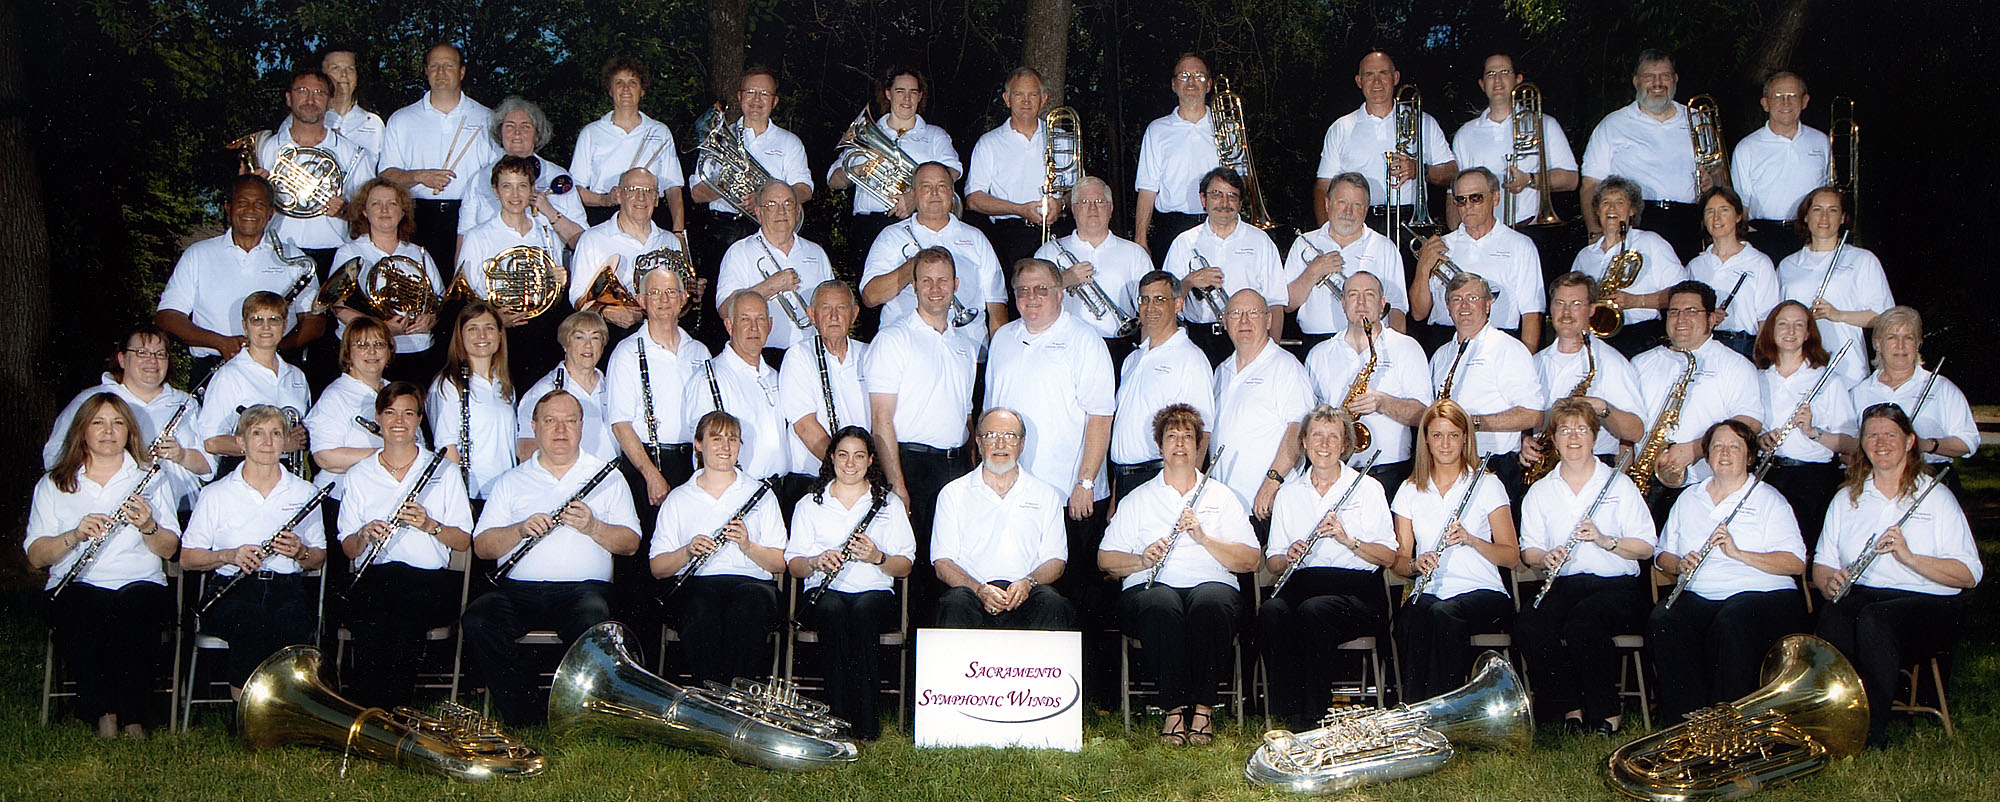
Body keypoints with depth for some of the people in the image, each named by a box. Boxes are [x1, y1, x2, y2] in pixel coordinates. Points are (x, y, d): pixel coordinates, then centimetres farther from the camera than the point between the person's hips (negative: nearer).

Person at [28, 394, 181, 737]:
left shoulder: (151, 479, 17)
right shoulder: (53, 485, 16)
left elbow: (169, 549, 6)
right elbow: (36, 556, 4)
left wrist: (148, 526, -14)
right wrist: (75, 536, -14)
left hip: (140, 583, 0)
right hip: (78, 586, 0)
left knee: (138, 605, -36)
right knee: (83, 608, -36)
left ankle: (134, 719, -28)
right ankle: (103, 717, -30)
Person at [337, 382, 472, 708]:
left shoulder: (443, 472, 14)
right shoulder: (357, 476, 18)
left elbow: (463, 541, 10)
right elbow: (348, 550, 14)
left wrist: (430, 525, -9)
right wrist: (364, 535, -8)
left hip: (427, 577, -1)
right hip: (372, 578, 1)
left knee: (406, 622, -35)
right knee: (371, 626, -35)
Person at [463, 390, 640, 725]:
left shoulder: (606, 476, 17)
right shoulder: (512, 481, 20)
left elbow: (631, 543, 8)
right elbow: (481, 546, 10)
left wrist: (593, 527, -11)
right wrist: (520, 530, -8)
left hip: (584, 587, -2)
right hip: (518, 588, 2)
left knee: (592, 623, -36)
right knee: (477, 622, -29)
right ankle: (525, 719, -18)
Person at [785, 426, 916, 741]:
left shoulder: (889, 504, 16)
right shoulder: (810, 505, 18)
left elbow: (905, 567, 8)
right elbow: (793, 566, 10)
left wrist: (877, 558, -13)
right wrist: (816, 561, -12)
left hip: (874, 592, 0)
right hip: (824, 594, 0)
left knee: (863, 609, -37)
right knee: (832, 610, -37)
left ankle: (866, 717, -37)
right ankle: (840, 714, -38)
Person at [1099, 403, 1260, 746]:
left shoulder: (1223, 498, 20)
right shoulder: (1138, 499, 21)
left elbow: (1250, 561, 8)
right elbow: (1105, 560, 13)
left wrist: (1203, 538, -6)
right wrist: (1142, 560, -7)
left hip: (1211, 583, 0)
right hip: (1151, 587, 0)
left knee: (1210, 602, -38)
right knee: (1162, 605, -38)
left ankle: (1204, 706, -26)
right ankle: (1174, 707, -29)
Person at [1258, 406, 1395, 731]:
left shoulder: (1367, 488, 9)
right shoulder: (1289, 493, 19)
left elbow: (1389, 557, 2)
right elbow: (1272, 562, 16)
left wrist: (1348, 539, -14)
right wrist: (1289, 558, -8)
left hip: (1355, 588, -3)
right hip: (1303, 586, 3)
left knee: (1313, 610, -36)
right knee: (1271, 612, -32)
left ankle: (1313, 716, -27)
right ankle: (1289, 713, -28)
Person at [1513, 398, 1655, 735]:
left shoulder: (1619, 484, 9)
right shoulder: (1539, 492, 17)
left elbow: (1647, 547, 3)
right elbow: (1529, 551, 12)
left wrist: (1604, 540, -14)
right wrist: (1545, 557, -11)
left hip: (1615, 584, -3)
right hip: (1561, 584, 3)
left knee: (1582, 622, -35)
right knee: (1528, 623, -30)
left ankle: (1607, 713, -16)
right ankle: (1570, 707, -15)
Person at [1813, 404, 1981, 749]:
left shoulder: (1937, 498, 6)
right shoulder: (1846, 499, 19)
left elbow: (1970, 576, -3)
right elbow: (1821, 565, 17)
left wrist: (1909, 556, -17)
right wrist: (1829, 581, -8)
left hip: (1927, 603, -3)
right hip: (1859, 596, 3)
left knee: (1873, 618, -37)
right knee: (1833, 617, -35)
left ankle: (1873, 734, -29)